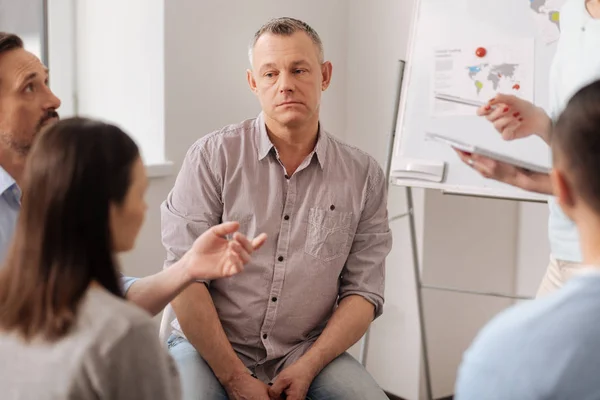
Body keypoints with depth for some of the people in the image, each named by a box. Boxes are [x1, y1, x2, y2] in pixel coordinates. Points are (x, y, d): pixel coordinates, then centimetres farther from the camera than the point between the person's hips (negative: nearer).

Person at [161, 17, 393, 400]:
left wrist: (306, 368, -10)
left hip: (310, 351, 2)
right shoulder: (213, 156, -5)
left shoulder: (364, 175, 3)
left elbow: (363, 291, 2)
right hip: (210, 347, -2)